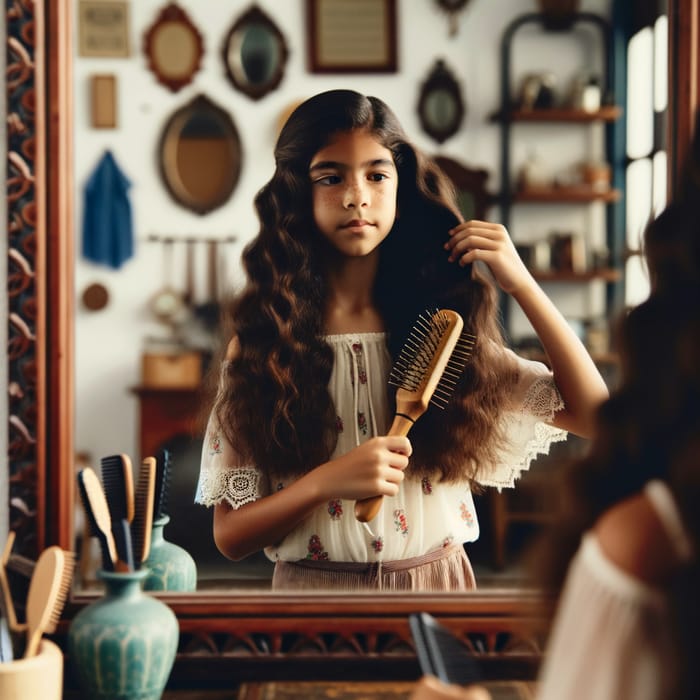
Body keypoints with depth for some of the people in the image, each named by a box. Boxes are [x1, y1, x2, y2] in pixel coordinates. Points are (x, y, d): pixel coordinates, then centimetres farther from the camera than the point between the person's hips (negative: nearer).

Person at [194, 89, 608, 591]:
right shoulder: (263, 337, -9)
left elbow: (593, 415, -9)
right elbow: (229, 535, -9)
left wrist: (522, 284, -15)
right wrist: (327, 481, -26)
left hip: (437, 580, 2)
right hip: (315, 583, -2)